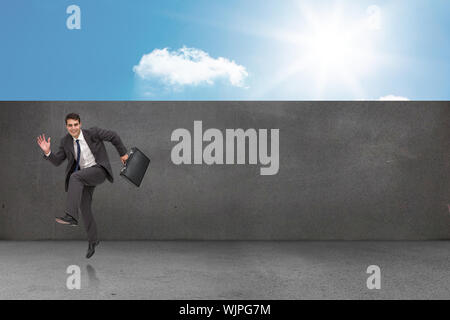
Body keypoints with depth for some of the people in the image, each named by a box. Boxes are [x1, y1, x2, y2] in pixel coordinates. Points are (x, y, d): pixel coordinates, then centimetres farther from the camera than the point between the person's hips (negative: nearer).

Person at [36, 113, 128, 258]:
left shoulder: (92, 132, -11)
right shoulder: (66, 141, 2)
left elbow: (113, 136, 0)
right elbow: (57, 161, 3)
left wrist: (123, 153, 6)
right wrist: (48, 152, -16)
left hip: (99, 170, -6)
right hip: (84, 175, 6)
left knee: (75, 177, -33)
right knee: (84, 208, 2)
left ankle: (71, 216, -39)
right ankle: (93, 240, 22)